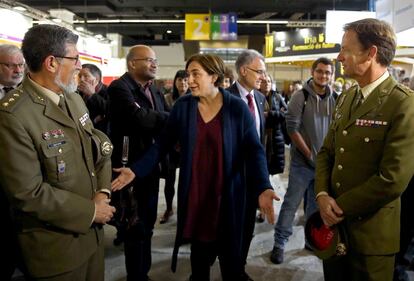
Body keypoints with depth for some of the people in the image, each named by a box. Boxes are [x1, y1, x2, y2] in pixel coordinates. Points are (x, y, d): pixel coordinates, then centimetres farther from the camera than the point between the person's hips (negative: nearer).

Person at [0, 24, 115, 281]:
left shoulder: (74, 99, 5)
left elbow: (100, 147, 8)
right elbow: (28, 192, -24)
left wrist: (102, 192, -9)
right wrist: (90, 211, -16)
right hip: (56, 244, -7)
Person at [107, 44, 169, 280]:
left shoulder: (155, 92, 12)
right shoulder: (120, 87, -14)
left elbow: (164, 123, 8)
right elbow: (139, 118, -30)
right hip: (131, 166, -8)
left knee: (147, 224, 18)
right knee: (135, 227, 4)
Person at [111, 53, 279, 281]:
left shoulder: (238, 108, -8)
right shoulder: (182, 106, -2)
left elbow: (254, 150, -9)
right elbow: (163, 144, 2)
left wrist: (263, 188, -23)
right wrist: (136, 170, -8)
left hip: (227, 194, -1)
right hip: (194, 193, 2)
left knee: (230, 253, 11)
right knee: (199, 251, 14)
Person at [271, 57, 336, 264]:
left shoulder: (334, 99, 3)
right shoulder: (300, 96, -8)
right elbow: (292, 128, -12)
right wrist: (309, 154, -11)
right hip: (303, 161, -4)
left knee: (316, 204, 16)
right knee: (291, 203, 1)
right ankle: (279, 243, 14)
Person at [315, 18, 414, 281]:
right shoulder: (347, 97, 8)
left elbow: (393, 180, -22)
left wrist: (341, 207, -13)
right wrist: (322, 195, -8)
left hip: (370, 231, -6)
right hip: (334, 223, 7)